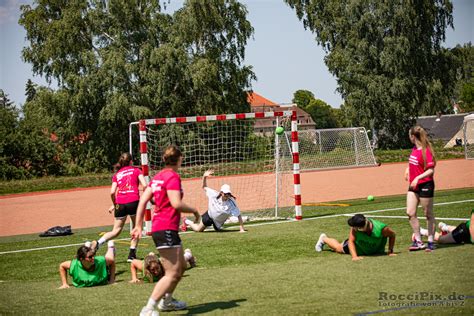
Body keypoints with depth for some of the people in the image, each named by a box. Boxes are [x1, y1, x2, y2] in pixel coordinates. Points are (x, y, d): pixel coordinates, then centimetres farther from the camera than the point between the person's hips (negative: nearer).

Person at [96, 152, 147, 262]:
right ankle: (132, 254, 10)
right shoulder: (136, 170, 10)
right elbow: (144, 185, -3)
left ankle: (99, 242, -14)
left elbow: (112, 192, 6)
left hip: (120, 204, 3)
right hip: (133, 201, -3)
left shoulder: (117, 175, 17)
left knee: (116, 230, 11)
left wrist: (114, 204, 22)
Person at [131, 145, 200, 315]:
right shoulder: (173, 176, -12)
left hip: (158, 228, 10)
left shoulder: (158, 176, 14)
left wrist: (139, 225, 11)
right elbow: (176, 203, -22)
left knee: (180, 267, 23)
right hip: (166, 229, -10)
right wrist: (194, 211, -5)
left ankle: (166, 301, 38)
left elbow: (143, 200, 11)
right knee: (172, 273, -11)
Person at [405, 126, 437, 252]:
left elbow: (431, 170, -21)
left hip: (425, 185, -8)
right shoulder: (414, 149, 8)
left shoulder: (426, 151, -17)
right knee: (410, 213, 2)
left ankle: (431, 242, 12)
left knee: (428, 214, 3)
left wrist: (418, 178, -30)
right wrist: (408, 169, 17)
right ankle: (418, 241, 11)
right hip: (413, 186, 8)